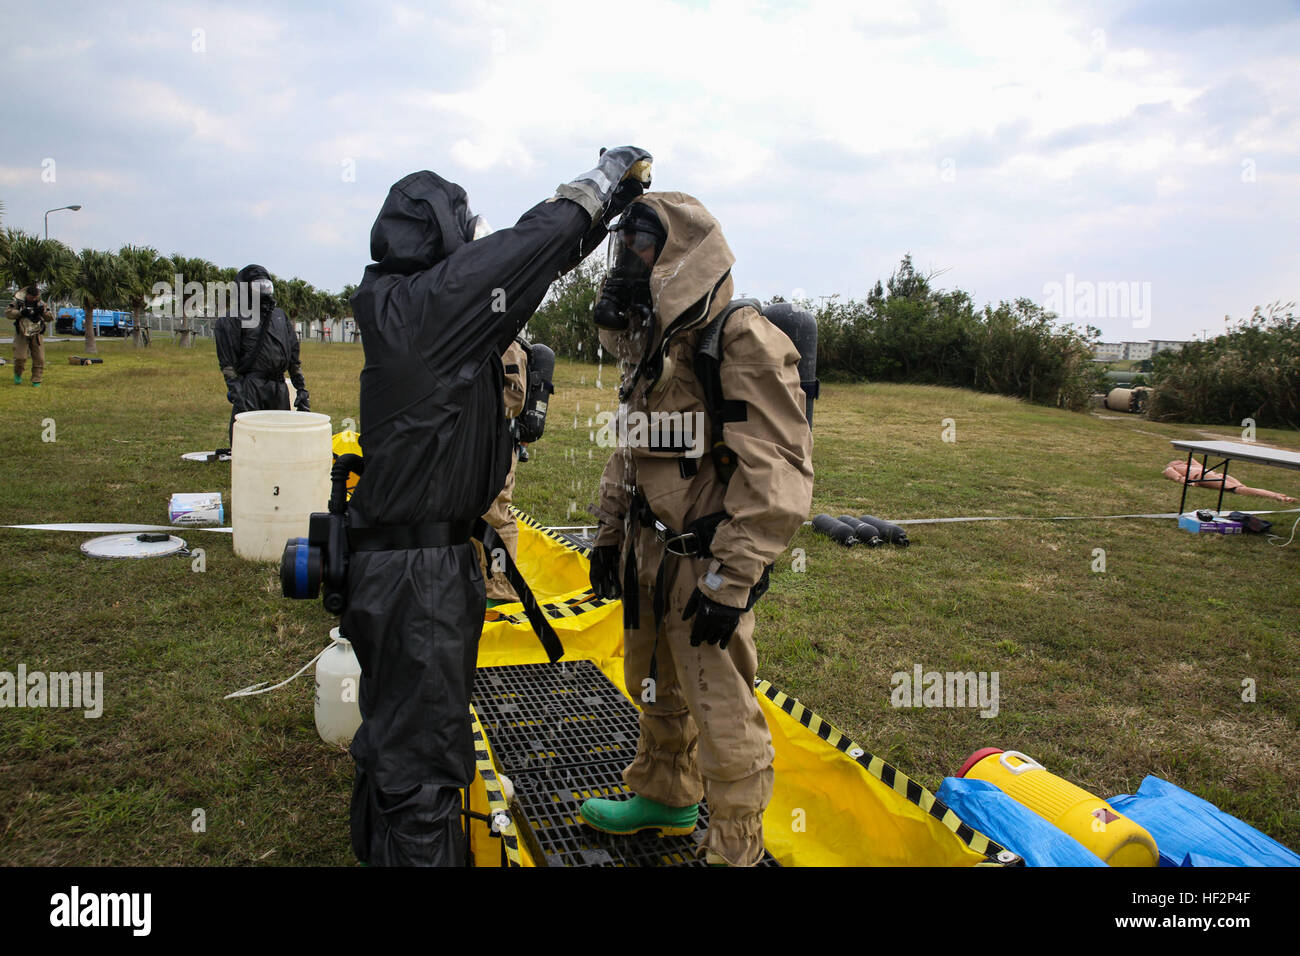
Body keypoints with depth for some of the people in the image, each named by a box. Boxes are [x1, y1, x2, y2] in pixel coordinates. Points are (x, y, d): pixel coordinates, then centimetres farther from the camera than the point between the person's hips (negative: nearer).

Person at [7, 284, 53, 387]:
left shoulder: (41, 304, 2)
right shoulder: (18, 302, -3)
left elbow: (51, 318, 0)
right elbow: (8, 313, -8)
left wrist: (43, 311, -19)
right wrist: (21, 313, -22)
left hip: (37, 335, 2)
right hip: (22, 334, -2)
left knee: (39, 358, -3)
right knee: (20, 357, -9)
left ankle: (36, 381, 8)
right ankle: (17, 374, 20)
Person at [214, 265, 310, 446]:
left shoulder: (280, 316, 19)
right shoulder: (233, 319, 0)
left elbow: (293, 356, 19)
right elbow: (227, 361, -5)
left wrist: (301, 388, 14)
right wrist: (234, 390, -15)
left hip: (279, 388, 6)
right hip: (250, 388, -6)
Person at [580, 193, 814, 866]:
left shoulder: (741, 342, -18)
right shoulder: (647, 345, 11)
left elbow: (777, 475, -22)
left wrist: (729, 580, -23)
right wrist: (608, 534, 19)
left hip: (706, 565, -8)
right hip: (646, 555, 9)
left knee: (722, 718, 2)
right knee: (655, 690, 24)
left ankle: (735, 850, 21)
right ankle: (664, 797, 46)